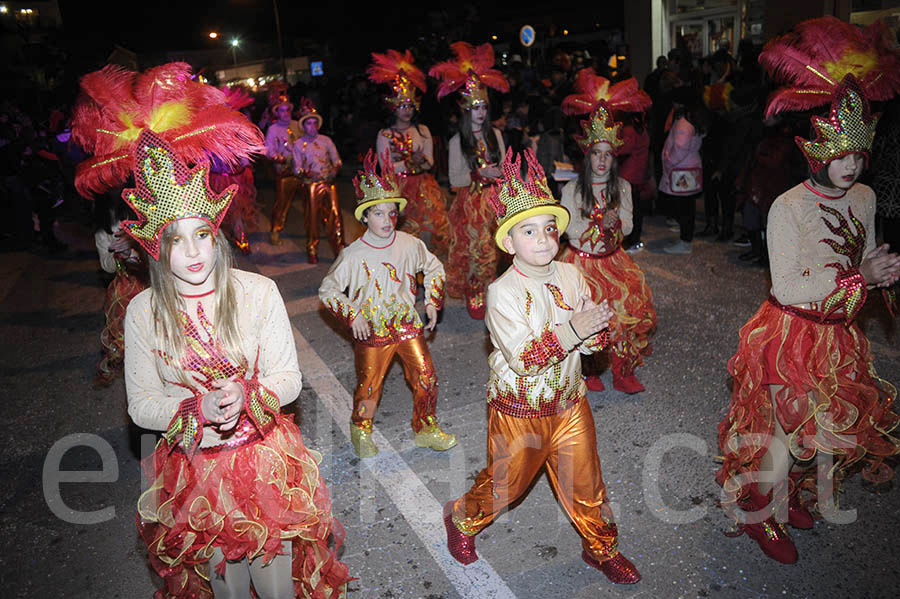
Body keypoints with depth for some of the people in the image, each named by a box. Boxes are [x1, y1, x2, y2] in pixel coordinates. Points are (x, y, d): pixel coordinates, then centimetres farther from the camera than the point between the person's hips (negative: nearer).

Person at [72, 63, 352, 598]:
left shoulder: (257, 292, -12)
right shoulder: (144, 312, -9)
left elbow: (288, 377, -7)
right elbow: (141, 405, -4)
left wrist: (246, 395, -27)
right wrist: (198, 408, -23)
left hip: (266, 461, -1)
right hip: (194, 468, 1)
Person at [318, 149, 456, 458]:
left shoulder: (409, 244, -3)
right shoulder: (354, 254, -11)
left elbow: (434, 268, 14)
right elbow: (328, 288, -5)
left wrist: (432, 304, 7)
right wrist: (352, 315, -14)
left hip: (408, 325, 3)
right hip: (372, 331, -2)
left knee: (426, 378, 0)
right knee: (368, 386, 4)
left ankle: (425, 428, 23)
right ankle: (361, 431, 31)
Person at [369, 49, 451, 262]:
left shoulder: (423, 131, 10)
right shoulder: (385, 135, 3)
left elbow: (429, 163, 4)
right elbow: (386, 168, -5)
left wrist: (402, 165, -14)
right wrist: (413, 162, -12)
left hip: (424, 189, 3)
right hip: (399, 191, -2)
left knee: (434, 228, -7)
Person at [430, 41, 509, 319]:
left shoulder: (495, 134, 8)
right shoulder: (457, 142, -3)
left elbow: (503, 168, 13)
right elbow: (454, 180, -4)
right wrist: (480, 173, -15)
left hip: (494, 199, 3)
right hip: (470, 202, -3)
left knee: (495, 248, 0)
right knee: (476, 248, -3)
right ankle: (474, 296, 13)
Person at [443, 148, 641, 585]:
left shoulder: (570, 276, -2)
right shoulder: (502, 291, -20)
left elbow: (593, 339, 3)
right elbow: (522, 358, -27)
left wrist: (596, 329, -20)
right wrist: (571, 331, -34)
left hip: (569, 401, 5)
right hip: (519, 409, -4)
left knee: (585, 482, 15)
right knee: (505, 483, 14)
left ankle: (602, 548, 40)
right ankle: (462, 518, 44)